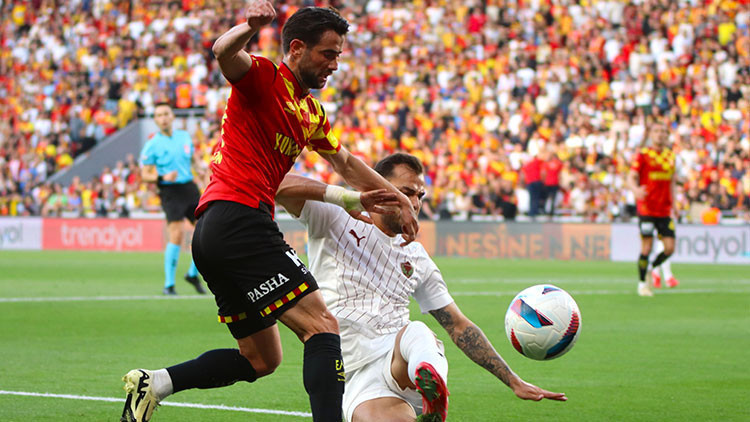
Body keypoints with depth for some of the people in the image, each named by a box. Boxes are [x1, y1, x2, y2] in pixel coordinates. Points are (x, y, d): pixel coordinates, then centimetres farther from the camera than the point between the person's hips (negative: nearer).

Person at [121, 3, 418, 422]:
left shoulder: (311, 112, 23)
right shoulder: (264, 77, -4)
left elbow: (346, 162, 36)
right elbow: (224, 53, -26)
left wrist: (397, 197, 31)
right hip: (239, 219, -10)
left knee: (261, 359, 13)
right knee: (323, 327, -15)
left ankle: (154, 383, 8)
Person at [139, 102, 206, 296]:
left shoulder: (184, 136, 9)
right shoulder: (152, 144, -6)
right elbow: (145, 175, -6)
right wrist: (162, 177, -23)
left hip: (189, 187, 6)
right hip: (170, 191, -6)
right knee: (176, 234, -17)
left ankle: (193, 274, 21)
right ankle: (169, 284, -8)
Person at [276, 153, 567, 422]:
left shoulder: (417, 258, 23)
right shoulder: (335, 221, 9)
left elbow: (459, 327, 25)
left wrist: (514, 382, 18)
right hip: (356, 374, -3)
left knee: (416, 333, -42)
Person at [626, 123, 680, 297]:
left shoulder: (670, 156, 12)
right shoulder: (643, 155, -3)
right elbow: (631, 178, -10)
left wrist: (672, 204, 21)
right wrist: (636, 189, -32)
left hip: (664, 210, 5)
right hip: (646, 208, -5)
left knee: (670, 248, -3)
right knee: (646, 248, -6)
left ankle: (651, 269, 25)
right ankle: (642, 283, 10)